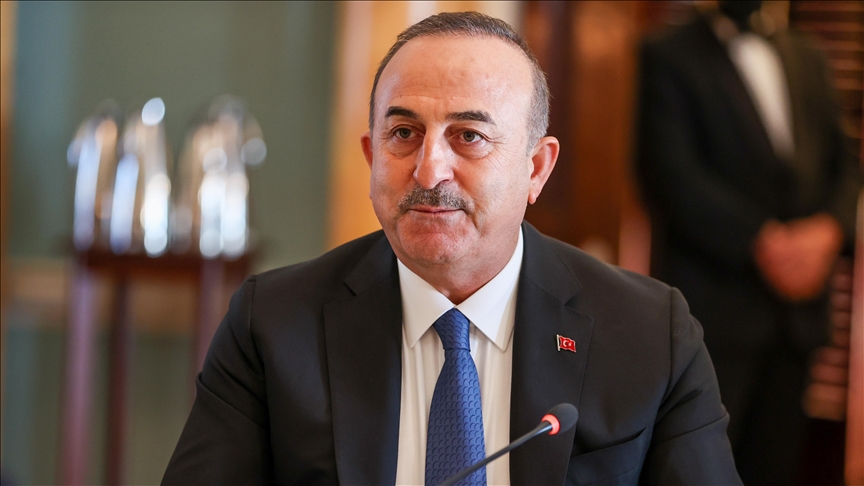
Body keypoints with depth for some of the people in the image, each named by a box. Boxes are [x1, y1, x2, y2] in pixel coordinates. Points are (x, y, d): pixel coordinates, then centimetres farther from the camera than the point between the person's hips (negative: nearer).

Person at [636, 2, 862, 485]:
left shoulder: (807, 60, 18)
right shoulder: (670, 58, -1)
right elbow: (674, 174, -11)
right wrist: (760, 241, -18)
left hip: (798, 312, 5)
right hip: (714, 310, -5)